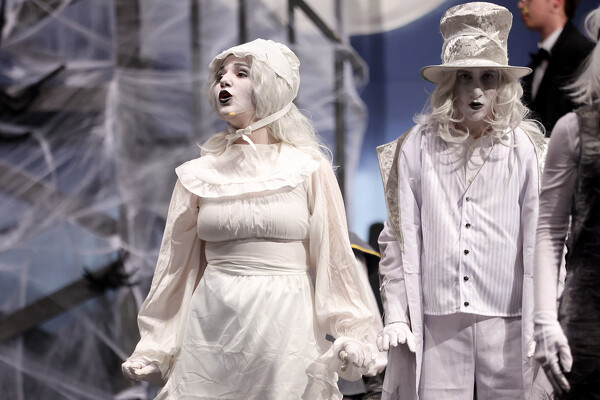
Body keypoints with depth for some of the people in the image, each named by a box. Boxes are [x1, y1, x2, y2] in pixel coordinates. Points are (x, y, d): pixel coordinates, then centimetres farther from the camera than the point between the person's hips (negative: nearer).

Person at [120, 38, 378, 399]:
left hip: (285, 326, -2)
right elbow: (180, 263, 13)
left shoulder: (309, 169, 3)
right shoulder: (200, 175, 8)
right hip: (212, 325, 2)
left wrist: (352, 337, -4)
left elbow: (333, 259, 3)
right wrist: (154, 350, 12)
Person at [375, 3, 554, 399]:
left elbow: (543, 242, 3)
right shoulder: (415, 149, 6)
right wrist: (396, 318, 3)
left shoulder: (527, 150, 4)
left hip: (507, 325, 0)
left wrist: (544, 326, -2)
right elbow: (397, 240, 8)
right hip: (435, 327, 0)